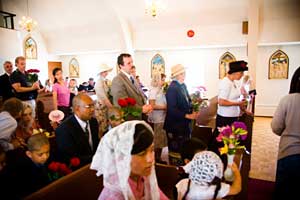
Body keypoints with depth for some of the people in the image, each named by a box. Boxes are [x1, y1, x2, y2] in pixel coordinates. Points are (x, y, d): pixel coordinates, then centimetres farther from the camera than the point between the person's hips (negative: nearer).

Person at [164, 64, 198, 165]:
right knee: (176, 150, 6)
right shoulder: (172, 88, -19)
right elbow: (172, 110, -22)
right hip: (176, 126, -8)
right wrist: (187, 115, -20)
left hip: (184, 124, 9)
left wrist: (192, 111, -2)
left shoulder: (183, 85, 7)